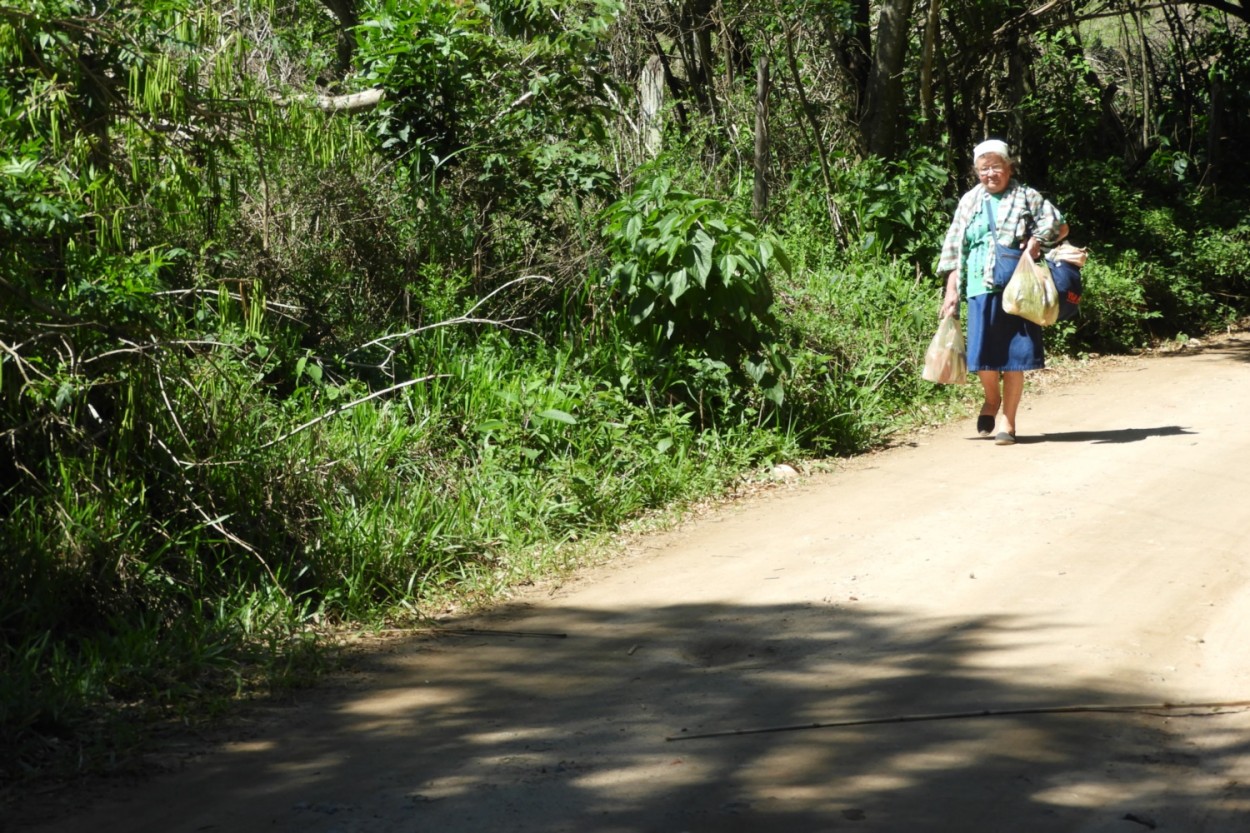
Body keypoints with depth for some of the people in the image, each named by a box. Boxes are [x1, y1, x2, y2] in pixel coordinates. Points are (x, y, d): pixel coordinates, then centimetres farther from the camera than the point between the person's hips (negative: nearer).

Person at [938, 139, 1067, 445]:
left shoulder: (1027, 198, 6)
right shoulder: (969, 202, 13)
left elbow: (1060, 226, 6)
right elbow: (954, 249, 13)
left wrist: (1037, 241, -13)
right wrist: (952, 290, 6)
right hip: (982, 288, 2)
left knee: (1015, 356, -3)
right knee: (983, 353, -4)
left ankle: (1007, 420, 8)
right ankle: (992, 400, 26)